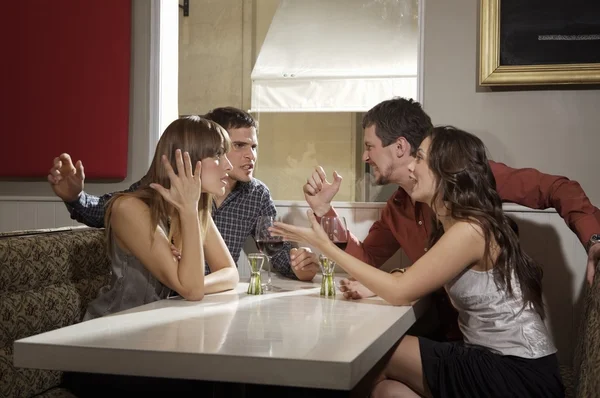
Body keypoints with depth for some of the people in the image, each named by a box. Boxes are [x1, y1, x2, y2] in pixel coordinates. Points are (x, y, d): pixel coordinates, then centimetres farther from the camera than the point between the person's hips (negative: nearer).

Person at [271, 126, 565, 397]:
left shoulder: (469, 229, -19)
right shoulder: (454, 224, 12)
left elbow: (400, 292, -16)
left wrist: (326, 246, -12)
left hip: (518, 373, -8)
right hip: (496, 359, 8)